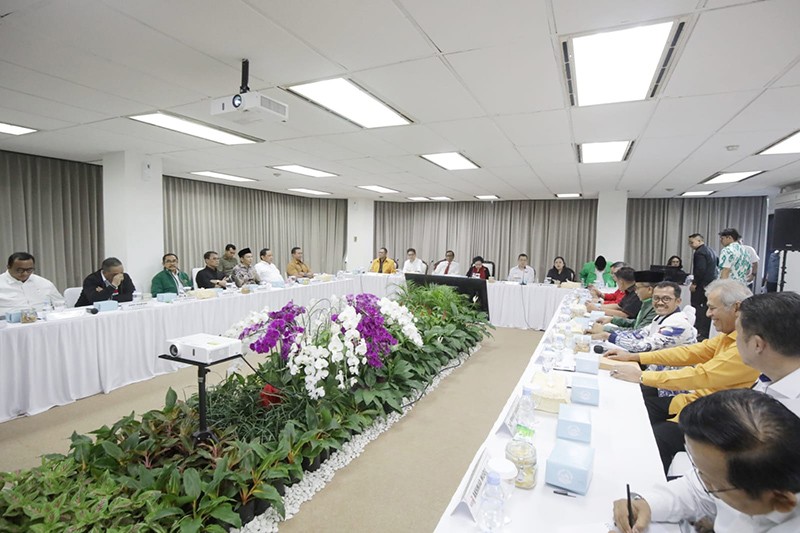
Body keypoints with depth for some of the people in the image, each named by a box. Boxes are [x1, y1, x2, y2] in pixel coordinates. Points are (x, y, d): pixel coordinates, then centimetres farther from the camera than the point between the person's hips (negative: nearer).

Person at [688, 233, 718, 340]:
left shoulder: (699, 252, -14)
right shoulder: (711, 251, 18)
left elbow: (700, 270, -22)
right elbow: (714, 268, 22)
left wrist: (694, 283, -16)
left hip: (701, 286, -10)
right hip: (711, 284, 10)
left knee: (698, 309, -7)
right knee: (706, 310, 12)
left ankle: (699, 334, -7)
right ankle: (705, 334, 17)